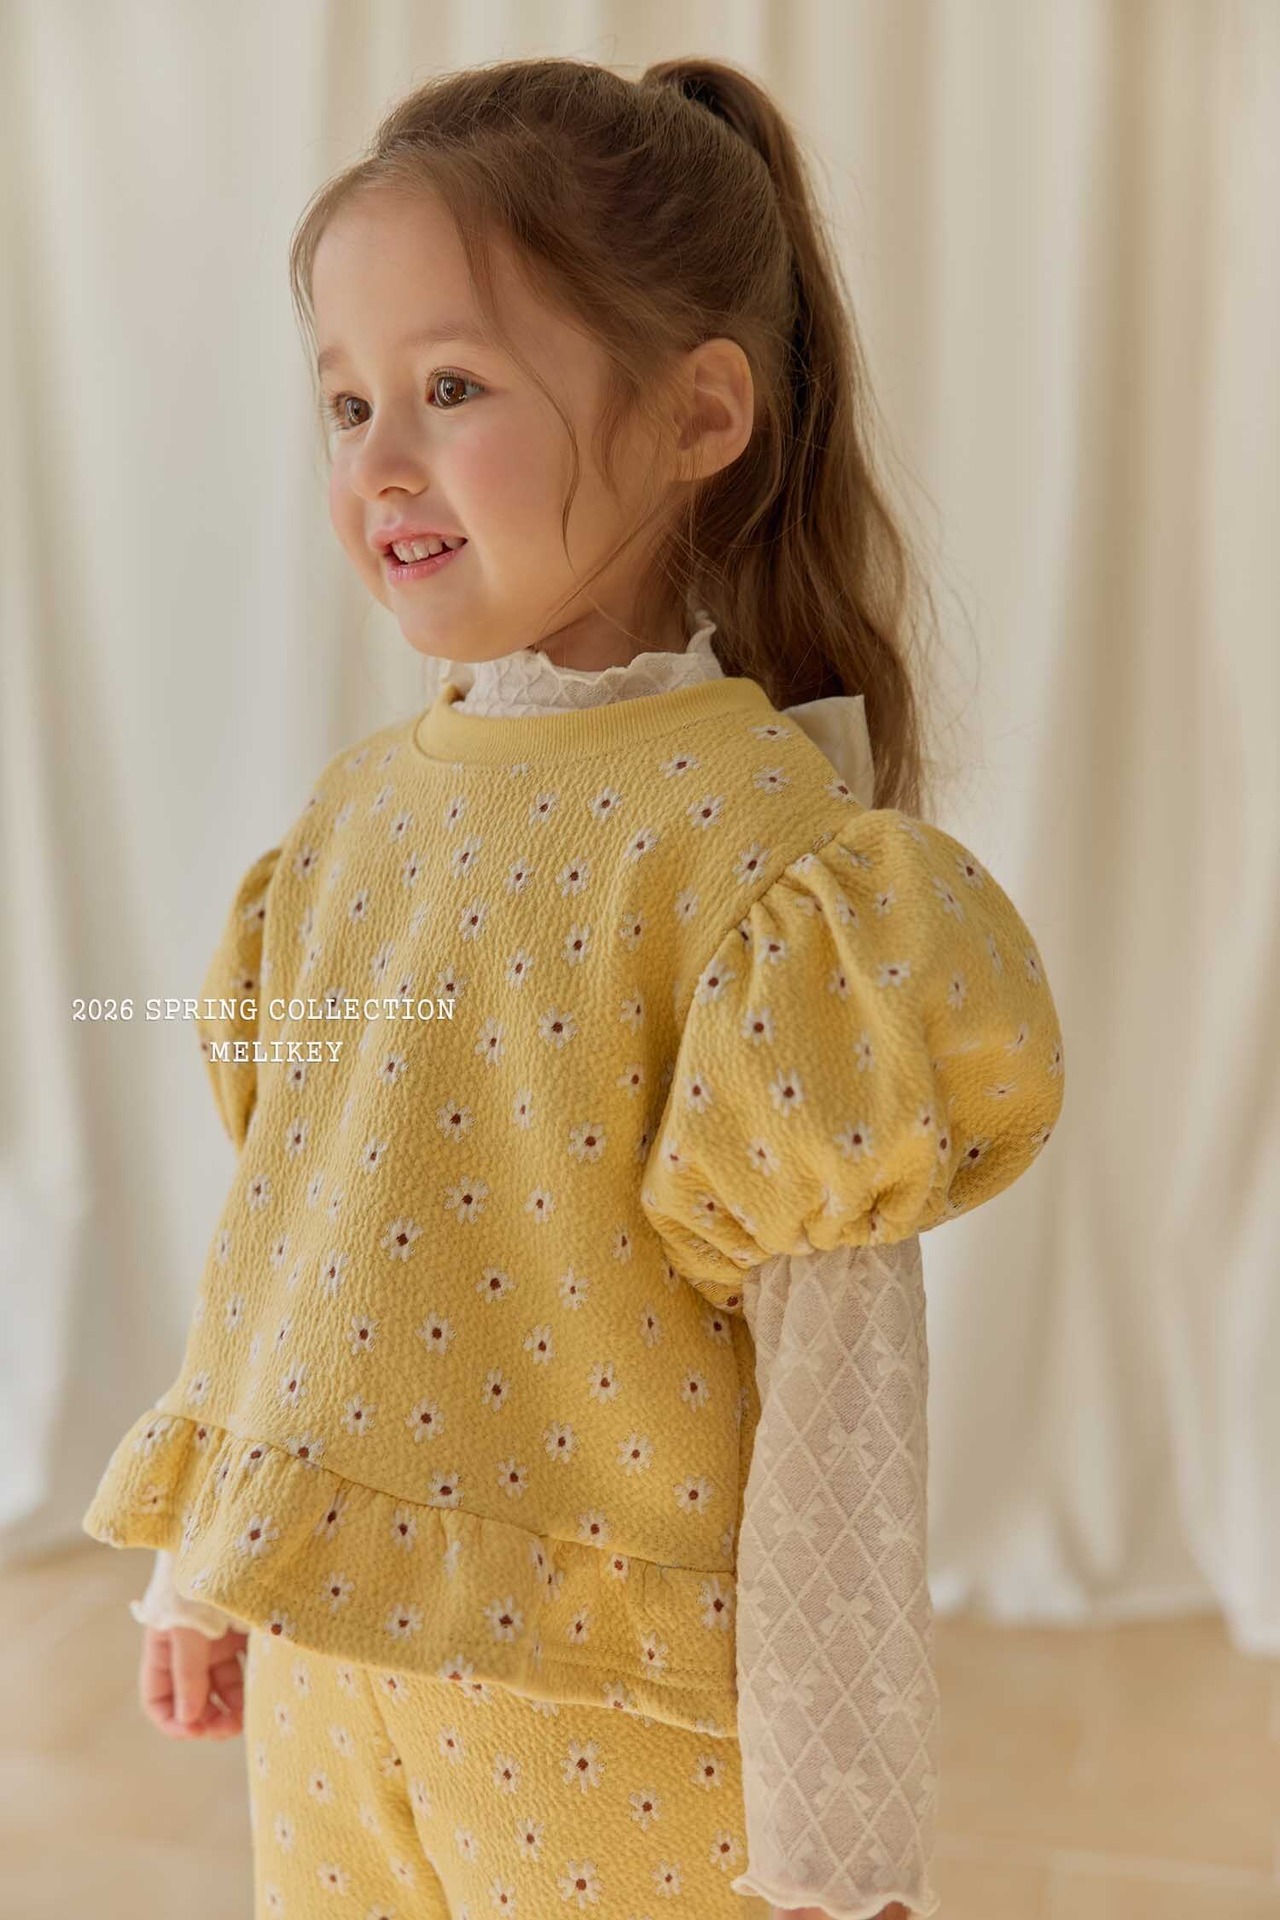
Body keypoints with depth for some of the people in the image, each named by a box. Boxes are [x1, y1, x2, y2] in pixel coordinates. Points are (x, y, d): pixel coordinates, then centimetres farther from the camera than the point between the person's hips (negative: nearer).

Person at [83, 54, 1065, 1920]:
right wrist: (204, 1554, 17)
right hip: (330, 1660, 6)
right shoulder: (359, 801, 1)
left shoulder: (759, 816, -18)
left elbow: (837, 1351, -17)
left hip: (620, 1699, -5)